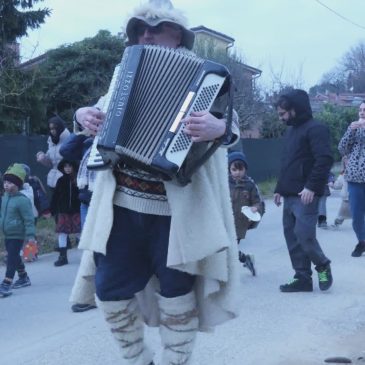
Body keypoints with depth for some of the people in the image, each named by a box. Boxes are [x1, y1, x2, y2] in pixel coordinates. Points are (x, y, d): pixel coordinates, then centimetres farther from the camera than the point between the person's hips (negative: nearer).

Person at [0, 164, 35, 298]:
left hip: (17, 235, -9)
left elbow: (29, 219, -20)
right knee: (14, 257, 20)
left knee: (12, 258, -9)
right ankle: (24, 278, 37)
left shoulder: (22, 200, -21)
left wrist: (30, 235, -22)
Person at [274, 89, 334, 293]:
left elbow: (325, 160, -18)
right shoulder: (292, 130, 20)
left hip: (305, 195, -9)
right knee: (292, 236, 7)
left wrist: (312, 187, -24)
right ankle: (303, 278, 14)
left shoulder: (315, 129, -8)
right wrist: (280, 189, 22)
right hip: (290, 196, 9)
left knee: (304, 235, -13)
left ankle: (323, 266, 13)